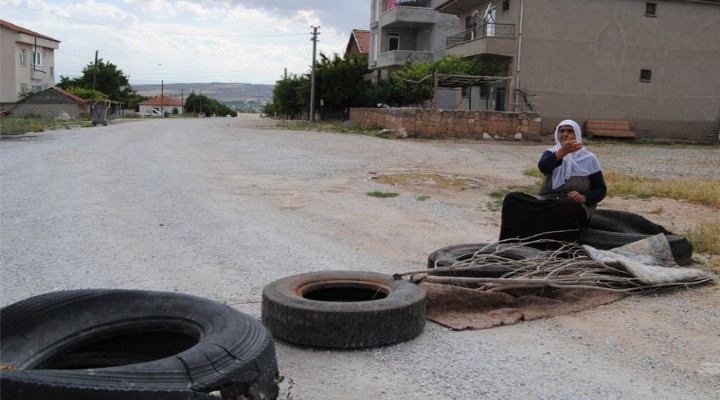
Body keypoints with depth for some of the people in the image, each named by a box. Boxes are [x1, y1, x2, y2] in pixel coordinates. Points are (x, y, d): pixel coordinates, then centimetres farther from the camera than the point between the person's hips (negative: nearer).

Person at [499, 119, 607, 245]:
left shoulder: (589, 159, 9)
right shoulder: (551, 153, 12)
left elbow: (601, 189, 6)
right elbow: (543, 166, -13)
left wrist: (584, 197, -16)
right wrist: (562, 152, -34)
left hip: (576, 206, -3)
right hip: (548, 202, 3)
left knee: (565, 207, -40)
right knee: (513, 198, -22)